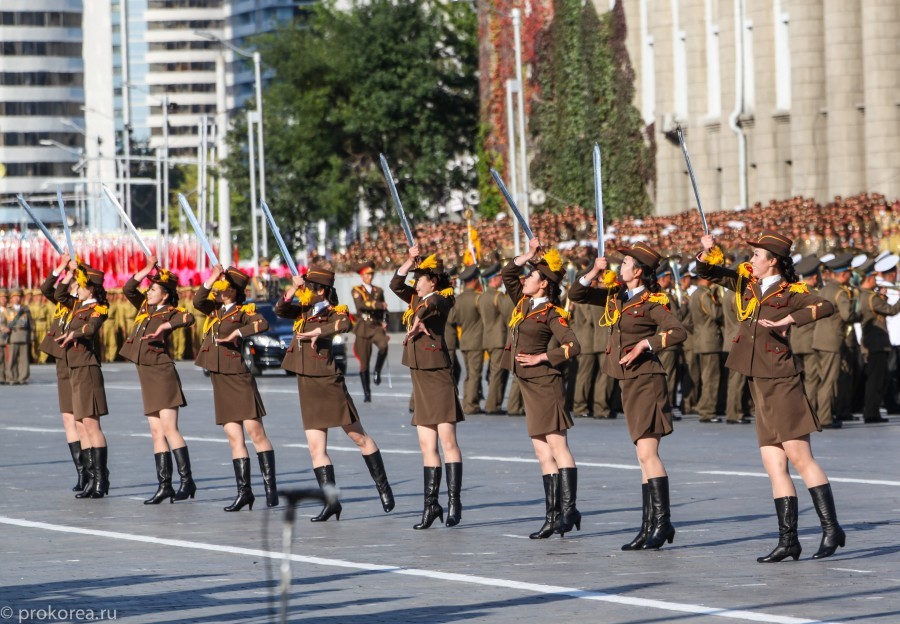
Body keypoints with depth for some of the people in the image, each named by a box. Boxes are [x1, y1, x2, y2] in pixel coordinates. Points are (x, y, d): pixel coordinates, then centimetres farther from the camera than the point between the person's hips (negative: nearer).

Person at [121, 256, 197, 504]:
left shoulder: (170, 313, -7)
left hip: (162, 374, -8)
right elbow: (128, 289, 16)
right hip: (146, 375, 8)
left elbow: (188, 318, -26)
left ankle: (187, 481, -12)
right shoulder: (145, 307, 14)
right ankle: (164, 485, 6)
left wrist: (164, 326, -30)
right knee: (157, 432, 6)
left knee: (169, 429, -13)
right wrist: (147, 270, 9)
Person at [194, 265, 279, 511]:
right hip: (219, 379, 6)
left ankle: (270, 486, -6)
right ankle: (244, 490, 4)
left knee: (255, 431, -8)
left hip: (238, 378, -6)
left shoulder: (243, 312, -2)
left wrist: (238, 332, -21)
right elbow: (197, 301, -5)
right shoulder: (214, 309, 14)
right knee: (234, 437, 4)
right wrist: (212, 278, -10)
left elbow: (263, 324, -20)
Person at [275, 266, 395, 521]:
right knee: (316, 447, -1)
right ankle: (331, 501, 0)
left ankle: (383, 487, 18)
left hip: (329, 384, -6)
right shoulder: (304, 310, 11)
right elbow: (279, 310, 0)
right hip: (307, 386, 6)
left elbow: (344, 325, -28)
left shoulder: (333, 312, -7)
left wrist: (316, 332, -25)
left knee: (358, 436, 4)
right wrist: (293, 288, -10)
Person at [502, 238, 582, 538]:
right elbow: (508, 274, 21)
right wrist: (529, 255, 12)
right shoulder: (523, 303, 13)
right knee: (543, 453, 6)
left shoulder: (552, 313, -8)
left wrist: (542, 357, -16)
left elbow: (573, 347, -15)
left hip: (545, 384, -8)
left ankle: (569, 510, -12)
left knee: (557, 446, -10)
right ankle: (552, 516, 6)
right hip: (529, 386, 8)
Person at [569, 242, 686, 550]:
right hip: (628, 383, 8)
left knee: (647, 453, -14)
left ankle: (662, 522, -11)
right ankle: (649, 527, 9)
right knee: (645, 458, 8)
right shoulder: (615, 296, 12)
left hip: (647, 381, -8)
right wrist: (593, 274, 2)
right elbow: (576, 295, 17)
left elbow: (678, 332, -22)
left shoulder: (652, 302, -10)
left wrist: (645, 345, -28)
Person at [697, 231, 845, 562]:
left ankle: (831, 530, -5)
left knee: (800, 457, -9)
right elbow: (706, 273, 16)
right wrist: (707, 250, -3)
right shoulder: (746, 283, 11)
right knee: (774, 466, 4)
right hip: (760, 387, 7)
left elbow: (826, 307, -23)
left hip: (782, 385, -7)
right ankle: (788, 540, 5)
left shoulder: (791, 293, -7)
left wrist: (786, 320, -26)